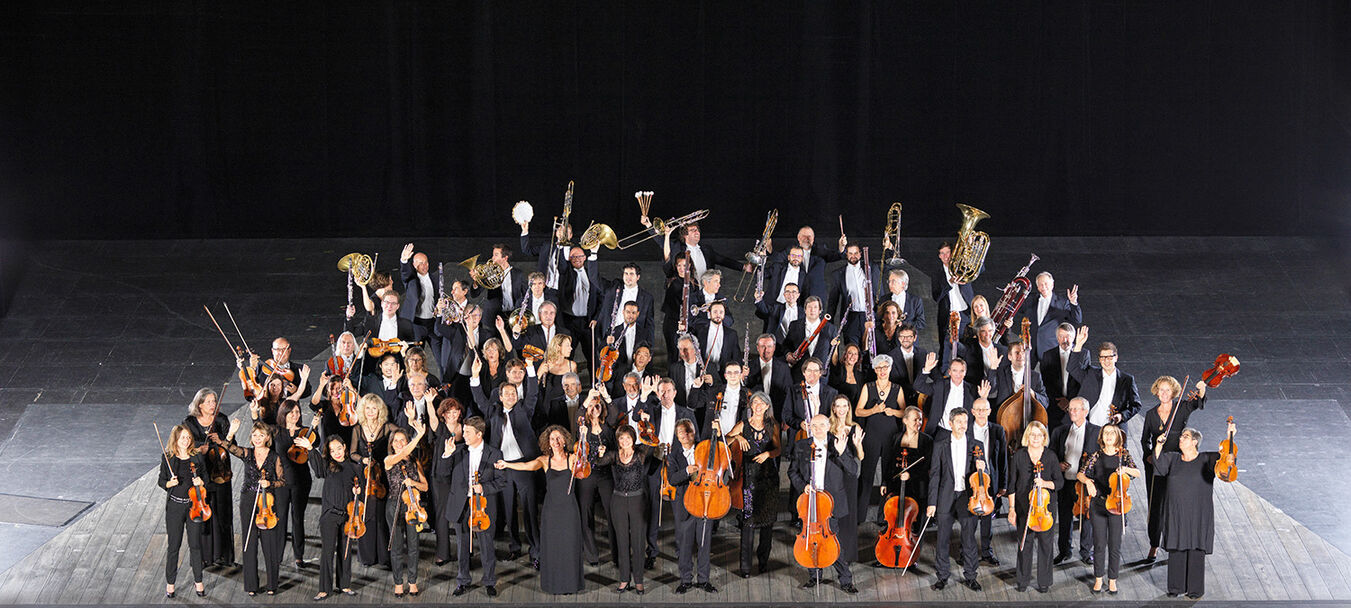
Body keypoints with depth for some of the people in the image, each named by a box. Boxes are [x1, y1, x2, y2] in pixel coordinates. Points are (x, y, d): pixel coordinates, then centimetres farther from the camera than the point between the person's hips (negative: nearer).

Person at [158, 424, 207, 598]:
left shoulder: (196, 457, 1)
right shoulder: (168, 458, -3)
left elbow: (206, 479, 9)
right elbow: (161, 481, 3)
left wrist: (200, 482, -12)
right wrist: (170, 483, -18)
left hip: (194, 505, 1)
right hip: (175, 506, -1)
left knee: (195, 545, 6)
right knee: (174, 546, 3)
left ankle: (198, 581, 20)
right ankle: (170, 583, 16)